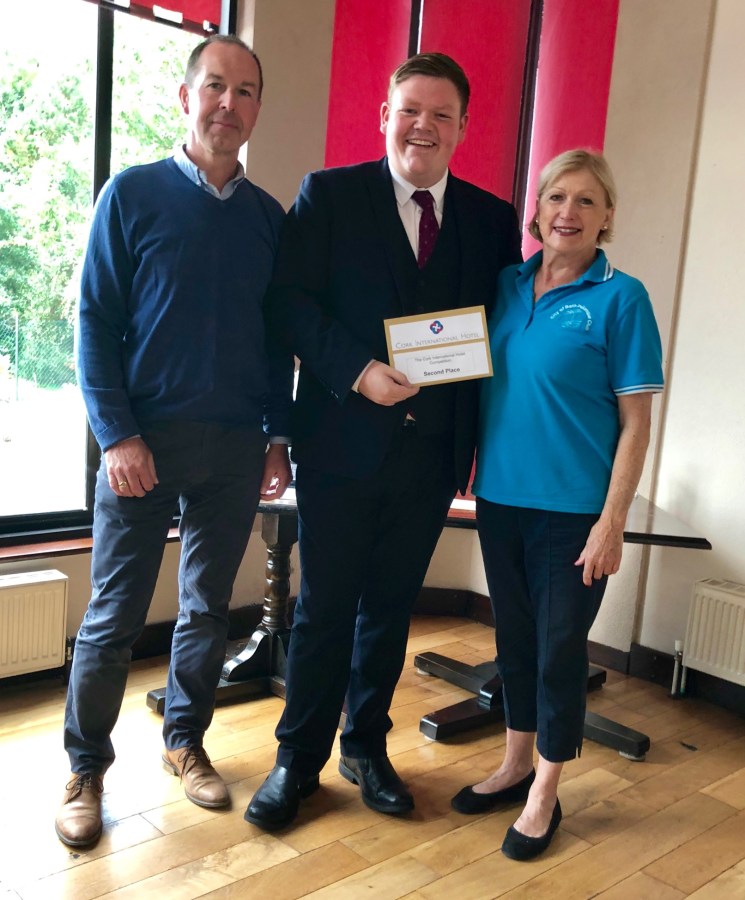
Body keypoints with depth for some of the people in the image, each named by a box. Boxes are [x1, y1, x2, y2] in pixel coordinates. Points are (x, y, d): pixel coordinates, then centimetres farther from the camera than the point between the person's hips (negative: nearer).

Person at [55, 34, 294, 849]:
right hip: (146, 440, -3)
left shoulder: (269, 216, 8)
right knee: (114, 614, 4)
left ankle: (184, 742, 32)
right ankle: (86, 767, 22)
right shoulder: (133, 194, -1)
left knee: (208, 606, 13)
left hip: (235, 447, 3)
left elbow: (278, 338, 11)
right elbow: (95, 322, -5)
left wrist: (278, 437, 6)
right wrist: (118, 436, -12)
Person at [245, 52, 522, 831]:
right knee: (324, 607, 6)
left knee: (390, 606, 14)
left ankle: (366, 747, 32)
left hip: (432, 449, 3)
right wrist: (357, 370, -20)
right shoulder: (328, 195, 0)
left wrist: (483, 437, -2)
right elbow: (288, 300, -7)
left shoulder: (491, 219, 8)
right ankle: (298, 759, 24)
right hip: (342, 441, -3)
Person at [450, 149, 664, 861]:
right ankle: (515, 765, 36)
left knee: (559, 646, 6)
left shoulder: (620, 298, -7)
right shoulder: (507, 286, 6)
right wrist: (469, 467, 4)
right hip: (500, 496, 5)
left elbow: (634, 423, -8)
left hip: (573, 508, -4)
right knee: (513, 635, 16)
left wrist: (612, 521, -13)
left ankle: (544, 793, 25)